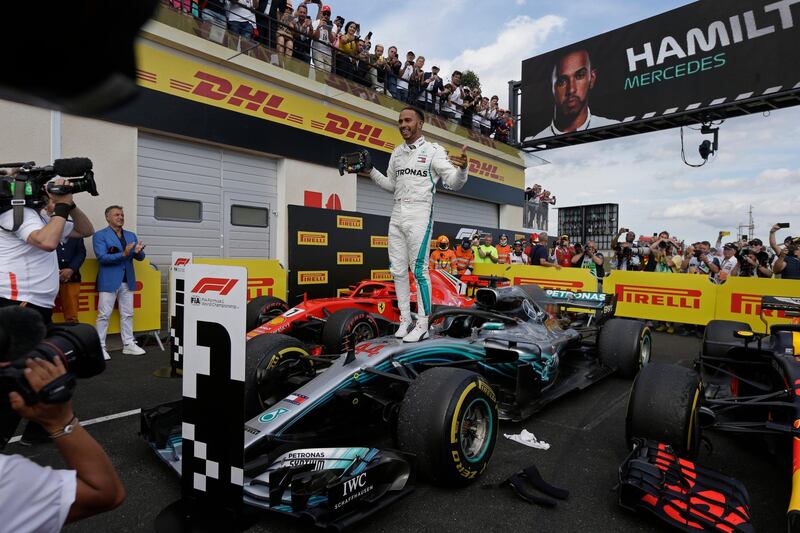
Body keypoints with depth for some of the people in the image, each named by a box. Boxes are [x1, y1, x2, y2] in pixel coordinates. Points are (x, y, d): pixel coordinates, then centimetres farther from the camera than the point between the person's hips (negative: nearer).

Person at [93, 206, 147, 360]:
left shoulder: (131, 235, 13)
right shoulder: (100, 235, -2)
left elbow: (140, 257, 9)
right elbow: (102, 257, -13)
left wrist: (138, 252, -14)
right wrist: (123, 254, -24)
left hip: (127, 281, 5)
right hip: (109, 281, -5)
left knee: (127, 314, 10)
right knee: (104, 315, 0)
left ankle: (128, 344, 17)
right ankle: (100, 347, 8)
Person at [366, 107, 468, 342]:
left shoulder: (433, 150, -4)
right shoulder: (397, 152, 15)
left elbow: (454, 183, -11)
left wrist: (462, 168, -32)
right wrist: (371, 171, 12)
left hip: (419, 215, -7)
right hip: (397, 215, 7)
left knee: (419, 270, -8)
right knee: (398, 270, 8)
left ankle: (422, 325, 0)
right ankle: (405, 319, 19)